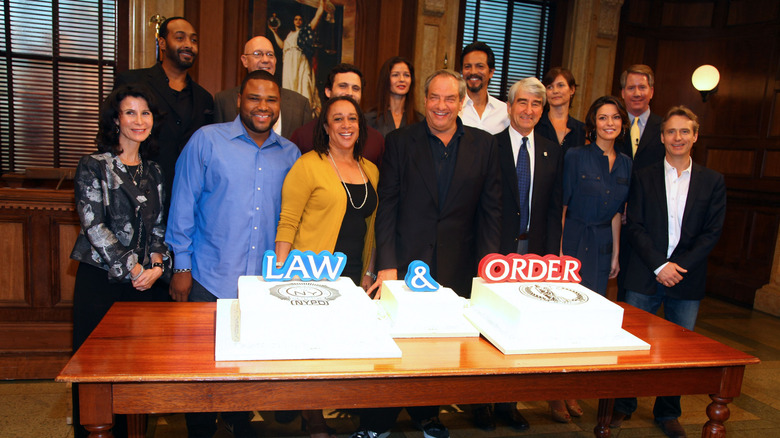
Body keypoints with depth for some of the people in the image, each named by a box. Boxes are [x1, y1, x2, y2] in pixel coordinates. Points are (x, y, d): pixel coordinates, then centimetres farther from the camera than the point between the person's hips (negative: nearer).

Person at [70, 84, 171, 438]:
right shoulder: (93, 166, -1)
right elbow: (93, 226, -9)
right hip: (100, 279, -4)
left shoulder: (153, 171, 13)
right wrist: (131, 268, -12)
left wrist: (156, 263, -4)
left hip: (145, 280, 4)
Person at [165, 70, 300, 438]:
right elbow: (183, 205, -1)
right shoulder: (207, 140, -2)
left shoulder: (290, 154, 7)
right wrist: (182, 266, -3)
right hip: (210, 279, -2)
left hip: (267, 283, 3)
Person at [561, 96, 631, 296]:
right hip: (573, 242, -4)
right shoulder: (575, 156, -6)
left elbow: (617, 213, 12)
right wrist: (559, 249, -13)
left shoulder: (626, 163, 8)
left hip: (602, 246, 4)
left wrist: (616, 254, 12)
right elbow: (561, 206, -8)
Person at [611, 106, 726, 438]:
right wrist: (659, 265, -12)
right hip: (645, 277, -1)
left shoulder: (712, 181, 6)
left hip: (687, 280, 1)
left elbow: (712, 233, 1)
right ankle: (623, 406, 24)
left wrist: (679, 266, -11)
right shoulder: (643, 177, 4)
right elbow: (635, 227, -1)